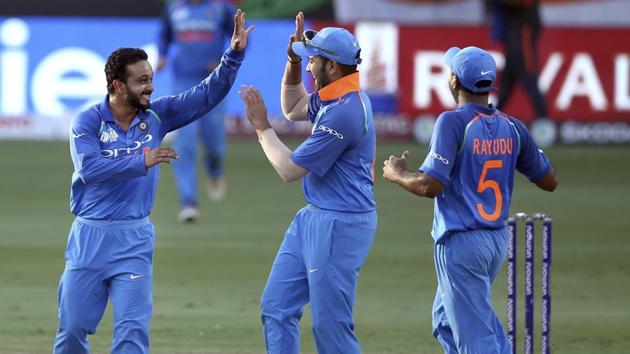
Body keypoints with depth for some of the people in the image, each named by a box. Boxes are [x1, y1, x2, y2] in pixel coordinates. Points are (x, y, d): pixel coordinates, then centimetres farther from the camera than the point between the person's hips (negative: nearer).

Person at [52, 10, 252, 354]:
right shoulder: (88, 121, -6)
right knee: (72, 326, 5)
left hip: (134, 239, 2)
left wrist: (234, 53, -13)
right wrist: (141, 162, -29)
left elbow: (209, 93, 0)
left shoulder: (156, 115, 3)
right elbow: (89, 168, -22)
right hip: (89, 236, -2)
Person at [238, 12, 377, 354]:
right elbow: (293, 108, 29)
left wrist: (262, 127, -6)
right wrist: (293, 60, 14)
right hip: (313, 218, 11)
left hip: (341, 225, -11)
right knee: (276, 306, 11)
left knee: (330, 325, -6)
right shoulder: (332, 97, 8)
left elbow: (289, 169, -18)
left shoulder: (345, 113, -23)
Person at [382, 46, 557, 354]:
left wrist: (396, 174, -2)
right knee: (447, 318, 25)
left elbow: (430, 185, -21)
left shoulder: (454, 122, -15)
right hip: (498, 240, 8)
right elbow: (549, 181, 11)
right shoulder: (512, 127, 4)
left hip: (461, 242, -8)